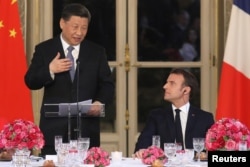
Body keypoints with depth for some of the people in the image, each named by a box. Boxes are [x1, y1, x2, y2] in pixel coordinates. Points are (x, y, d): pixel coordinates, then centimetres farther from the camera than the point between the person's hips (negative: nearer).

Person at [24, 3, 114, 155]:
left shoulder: (97, 52, 11)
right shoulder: (44, 49, 6)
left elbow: (107, 84, 8)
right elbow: (30, 82, 1)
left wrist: (100, 102, -13)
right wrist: (50, 69, -17)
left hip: (87, 127, 1)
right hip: (54, 127, -1)